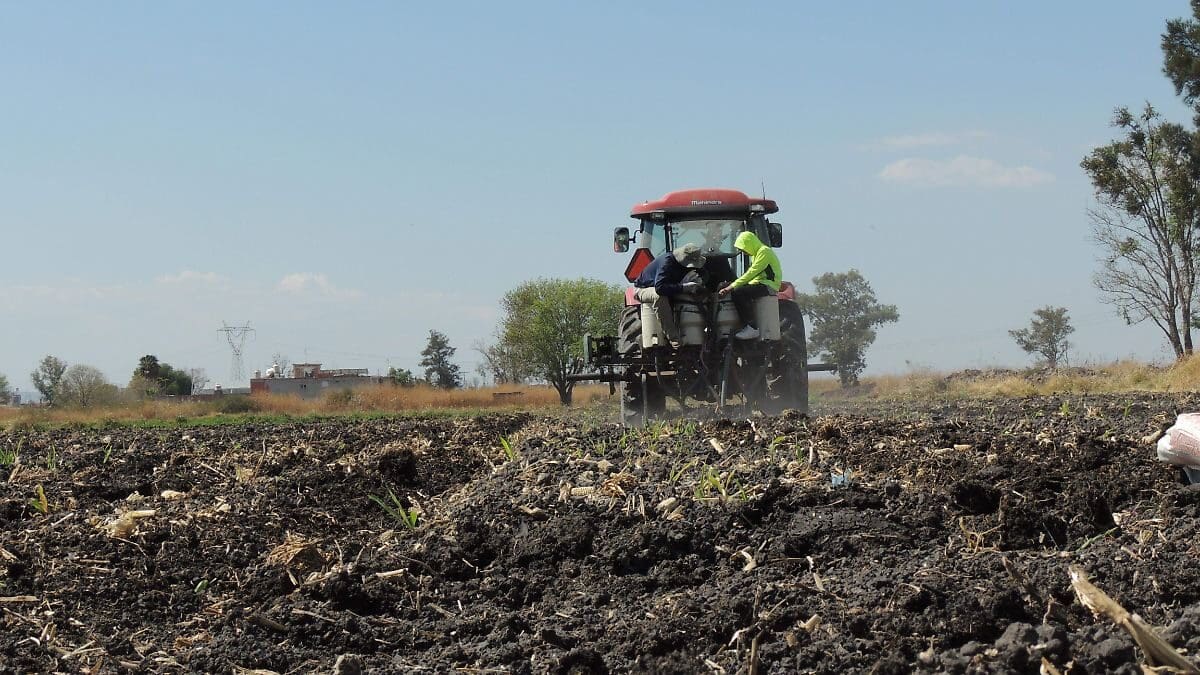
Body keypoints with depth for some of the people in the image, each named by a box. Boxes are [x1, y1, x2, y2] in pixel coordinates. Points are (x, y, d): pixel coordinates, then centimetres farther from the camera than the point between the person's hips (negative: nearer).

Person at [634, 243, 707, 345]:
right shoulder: (666, 261, -33)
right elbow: (660, 287, -43)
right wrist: (684, 287, -46)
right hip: (643, 289, -7)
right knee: (660, 296, -42)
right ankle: (673, 338, -40)